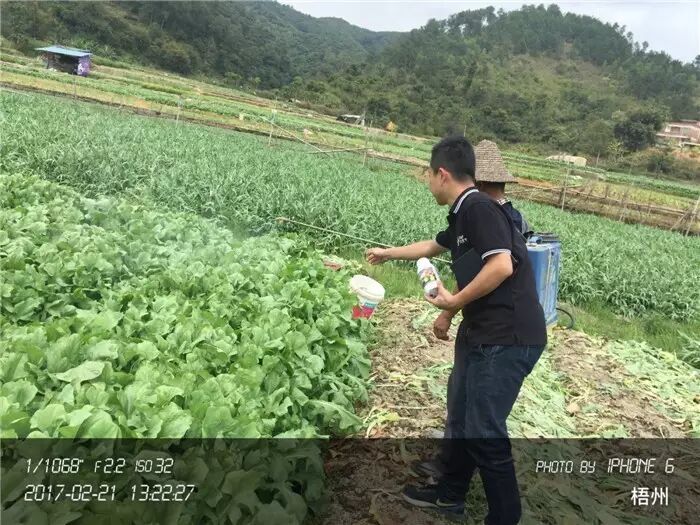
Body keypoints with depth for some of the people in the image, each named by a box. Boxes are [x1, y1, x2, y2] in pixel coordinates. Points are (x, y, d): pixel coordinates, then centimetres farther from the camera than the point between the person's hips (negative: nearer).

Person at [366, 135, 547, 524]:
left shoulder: (479, 208, -15)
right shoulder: (462, 215, 15)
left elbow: (502, 266, -27)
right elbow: (432, 246, 33)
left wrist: (454, 302, -15)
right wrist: (387, 254, 46)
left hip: (509, 338, -10)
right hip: (481, 332, 10)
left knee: (484, 432, -3)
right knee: (459, 415, 21)